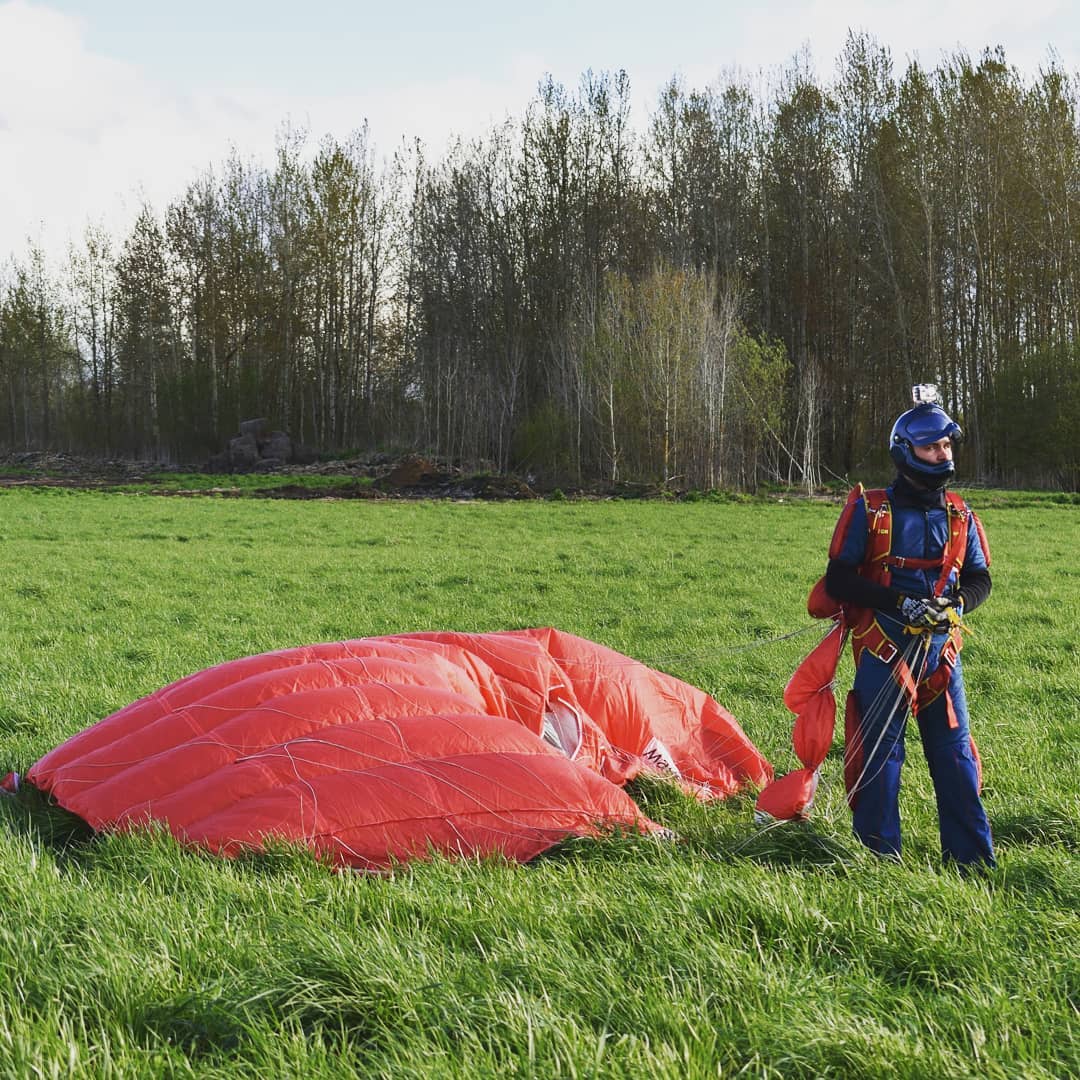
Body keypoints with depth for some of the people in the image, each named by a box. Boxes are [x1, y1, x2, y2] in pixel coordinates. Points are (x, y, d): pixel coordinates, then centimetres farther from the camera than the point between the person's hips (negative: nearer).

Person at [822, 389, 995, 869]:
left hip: (940, 649, 4)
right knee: (878, 755, 0)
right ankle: (879, 858, 10)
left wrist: (956, 604, -9)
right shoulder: (870, 510, -4)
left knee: (954, 753, 5)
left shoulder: (959, 515, 9)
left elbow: (979, 577, 14)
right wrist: (899, 603, -17)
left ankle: (973, 858, 12)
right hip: (883, 647, -3)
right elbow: (838, 580, -6)